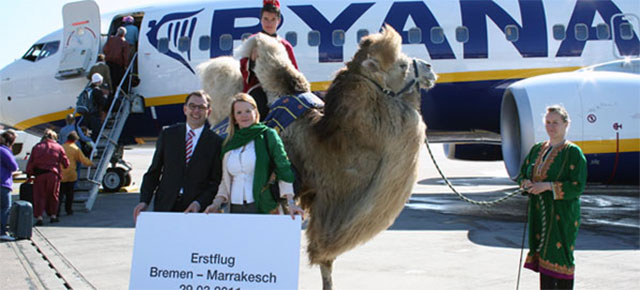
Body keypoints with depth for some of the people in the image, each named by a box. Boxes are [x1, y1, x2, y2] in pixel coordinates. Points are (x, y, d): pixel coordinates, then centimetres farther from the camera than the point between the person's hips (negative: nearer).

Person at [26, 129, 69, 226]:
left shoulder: (36, 147, 9)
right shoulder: (58, 147, 5)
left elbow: (30, 163, 5)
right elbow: (66, 163, 4)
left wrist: (29, 174, 12)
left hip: (39, 174, 1)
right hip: (53, 174, -1)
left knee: (39, 196, 3)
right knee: (53, 195, 13)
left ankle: (39, 217, -7)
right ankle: (53, 215, 17)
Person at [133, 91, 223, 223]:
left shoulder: (216, 142, 2)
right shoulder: (168, 134, 10)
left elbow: (216, 182, 2)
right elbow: (154, 172, 11)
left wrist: (199, 203, -11)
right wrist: (144, 201, 0)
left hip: (196, 211, -2)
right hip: (164, 207, 2)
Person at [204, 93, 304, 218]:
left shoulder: (268, 135, 2)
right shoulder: (228, 144, 15)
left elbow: (283, 169, -4)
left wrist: (290, 203, -13)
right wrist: (217, 203, 6)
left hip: (263, 207, -4)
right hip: (235, 210, 4)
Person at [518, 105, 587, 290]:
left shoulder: (573, 152, -6)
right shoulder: (537, 149, 13)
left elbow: (578, 186, -14)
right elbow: (522, 174, 18)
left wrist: (548, 186, -21)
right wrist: (526, 183, -5)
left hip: (562, 216, -6)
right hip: (540, 213, 6)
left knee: (561, 257, -5)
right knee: (543, 256, 7)